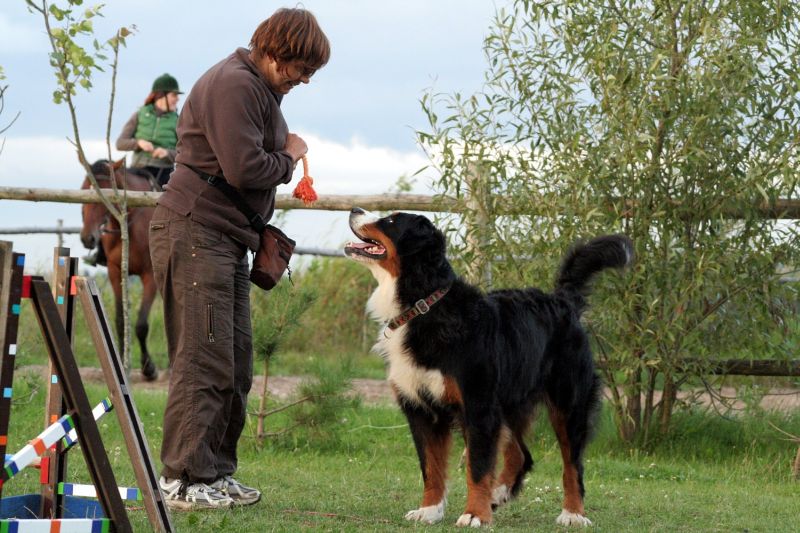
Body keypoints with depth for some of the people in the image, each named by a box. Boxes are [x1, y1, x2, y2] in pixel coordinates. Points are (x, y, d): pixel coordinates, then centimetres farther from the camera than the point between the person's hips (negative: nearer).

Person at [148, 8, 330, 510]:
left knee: (237, 365, 11)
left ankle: (216, 472, 17)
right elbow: (242, 168, -23)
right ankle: (184, 480, -8)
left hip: (229, 242, 11)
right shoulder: (234, 85, -15)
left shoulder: (262, 90, 19)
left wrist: (265, 237, 11)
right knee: (205, 363, -11)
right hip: (195, 235, -11)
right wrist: (289, 157, -6)